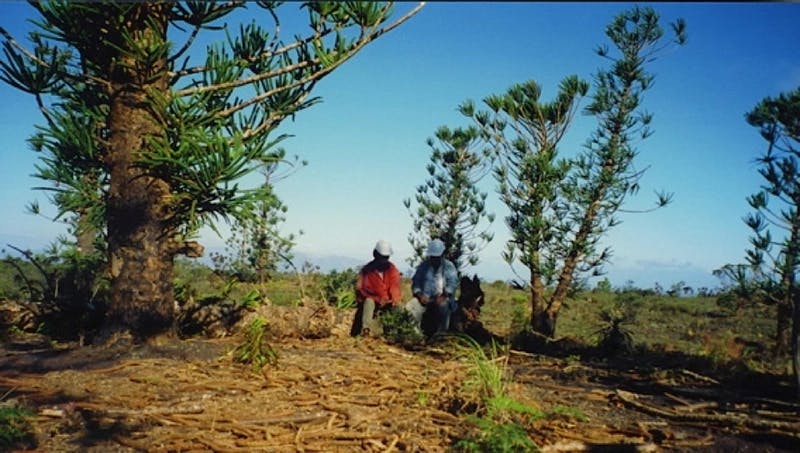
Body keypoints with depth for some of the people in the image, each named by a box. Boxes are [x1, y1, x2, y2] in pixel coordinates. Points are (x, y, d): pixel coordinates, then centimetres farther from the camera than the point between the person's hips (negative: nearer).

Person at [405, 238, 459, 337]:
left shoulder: (449, 266, 8)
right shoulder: (423, 266, 15)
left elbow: (453, 283, -5)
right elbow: (415, 282, 8)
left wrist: (443, 296, -22)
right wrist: (420, 295, -13)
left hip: (443, 298, -2)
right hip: (425, 298, 2)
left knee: (443, 305, -38)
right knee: (409, 307, -26)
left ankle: (441, 334, -26)